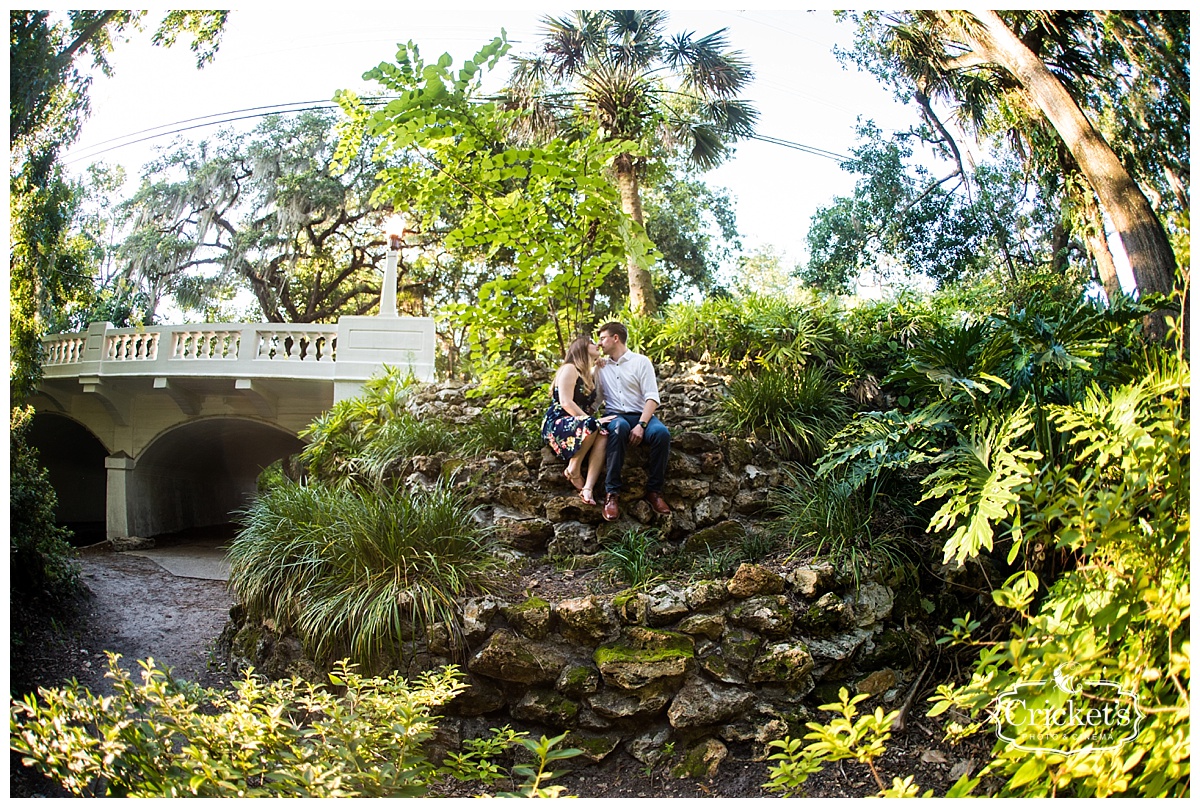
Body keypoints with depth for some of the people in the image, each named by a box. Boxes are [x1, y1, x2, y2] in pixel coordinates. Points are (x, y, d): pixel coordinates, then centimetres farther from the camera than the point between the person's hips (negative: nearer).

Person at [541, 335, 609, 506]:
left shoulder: (590, 374, 22)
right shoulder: (569, 369, -4)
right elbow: (566, 403, -15)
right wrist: (593, 421, -23)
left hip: (578, 425, 7)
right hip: (556, 424, -7)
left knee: (603, 435, -28)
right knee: (590, 424, -38)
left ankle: (588, 488, -39)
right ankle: (573, 470, -20)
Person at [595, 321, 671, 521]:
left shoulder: (640, 362, 5)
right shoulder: (601, 367, 17)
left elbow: (652, 397, -4)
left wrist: (641, 424, -19)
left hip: (641, 415, 0)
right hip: (615, 416, 1)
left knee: (661, 433, -35)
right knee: (619, 427, -38)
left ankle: (654, 490, -20)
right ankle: (611, 492, -37)